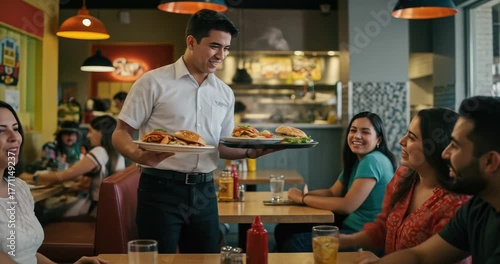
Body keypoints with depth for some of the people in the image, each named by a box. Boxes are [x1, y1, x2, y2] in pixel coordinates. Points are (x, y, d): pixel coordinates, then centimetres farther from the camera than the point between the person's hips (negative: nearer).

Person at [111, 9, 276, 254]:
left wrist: (250, 152, -2)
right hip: (160, 190, -5)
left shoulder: (225, 93, 10)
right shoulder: (154, 82, -6)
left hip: (204, 192, 5)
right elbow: (120, 134, -5)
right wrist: (140, 156, -26)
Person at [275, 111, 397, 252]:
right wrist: (303, 194, -8)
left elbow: (347, 205, -25)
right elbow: (332, 192, 12)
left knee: (296, 243, -18)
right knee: (283, 229, 7)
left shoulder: (373, 161, -19)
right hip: (348, 225, 9)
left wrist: (303, 198, -16)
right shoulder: (355, 161, 11)